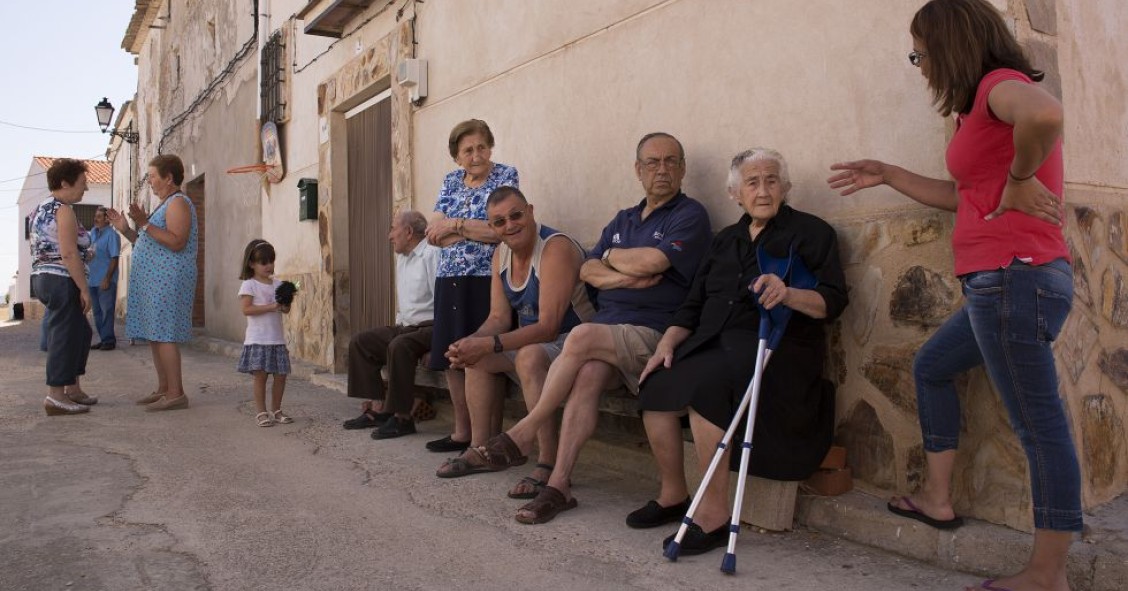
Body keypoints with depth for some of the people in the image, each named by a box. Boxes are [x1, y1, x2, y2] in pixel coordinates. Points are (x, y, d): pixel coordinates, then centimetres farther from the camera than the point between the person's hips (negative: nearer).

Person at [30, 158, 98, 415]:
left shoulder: (41, 208, 17)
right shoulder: (63, 210, -13)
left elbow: (44, 249, 20)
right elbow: (68, 253, -21)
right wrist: (84, 288, -18)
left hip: (42, 278, 10)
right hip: (62, 281, -10)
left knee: (81, 332, 17)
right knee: (65, 336, -4)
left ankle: (73, 389, 23)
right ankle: (55, 397, -1)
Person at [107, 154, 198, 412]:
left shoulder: (178, 203, -8)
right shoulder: (164, 205, 24)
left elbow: (176, 242, -21)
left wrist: (145, 225, -21)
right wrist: (126, 229, 16)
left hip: (168, 281, -10)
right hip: (153, 281, 10)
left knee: (164, 336, -12)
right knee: (154, 335, 10)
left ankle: (176, 393, -11)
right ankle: (163, 389, 15)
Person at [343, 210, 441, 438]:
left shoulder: (431, 254, -11)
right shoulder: (402, 258, 19)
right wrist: (398, 325, 13)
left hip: (429, 326, -10)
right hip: (405, 326, 10)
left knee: (399, 346, -35)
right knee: (359, 341, 1)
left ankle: (402, 417, -25)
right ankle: (378, 407, -3)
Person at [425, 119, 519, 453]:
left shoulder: (506, 176, -1)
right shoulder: (451, 181, 15)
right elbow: (434, 234, 5)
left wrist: (454, 226, -8)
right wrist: (478, 230, -10)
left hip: (485, 280, -6)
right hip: (450, 281, 6)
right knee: (451, 358, 8)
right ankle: (462, 432, 21)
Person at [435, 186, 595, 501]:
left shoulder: (556, 248, -24)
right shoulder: (502, 254, 4)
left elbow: (548, 327, -29)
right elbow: (499, 318, 5)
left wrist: (490, 344, -34)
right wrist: (472, 342, -16)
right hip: (532, 341, 9)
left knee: (529, 356, -35)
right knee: (475, 356, 6)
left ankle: (549, 464, -30)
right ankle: (481, 449, 10)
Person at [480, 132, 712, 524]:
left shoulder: (690, 216, 1)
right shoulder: (622, 221, 23)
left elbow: (651, 261, -16)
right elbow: (587, 271, 12)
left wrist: (612, 258, 5)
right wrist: (624, 277, -9)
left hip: (654, 335, -5)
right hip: (607, 333, 5)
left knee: (582, 337, -30)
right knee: (588, 375, -27)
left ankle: (525, 433, -17)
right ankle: (559, 485, -24)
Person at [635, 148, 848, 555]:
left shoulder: (811, 232, 7)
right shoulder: (726, 239, 24)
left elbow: (833, 301, -5)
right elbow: (693, 305, 19)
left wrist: (789, 295, -25)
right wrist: (667, 343, 3)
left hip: (773, 347, -5)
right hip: (712, 341, 6)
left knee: (704, 386, -33)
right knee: (656, 386, -21)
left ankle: (715, 513, -24)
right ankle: (672, 495, -4)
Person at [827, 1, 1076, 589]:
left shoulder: (1000, 83, -9)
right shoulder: (991, 104, 20)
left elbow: (1045, 113, -35)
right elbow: (966, 197, 25)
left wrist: (1019, 179, -18)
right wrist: (887, 175, 26)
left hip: (1015, 277, -11)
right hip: (1003, 282, 11)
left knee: (1040, 425, -5)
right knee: (931, 365, 22)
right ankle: (937, 499, 29)